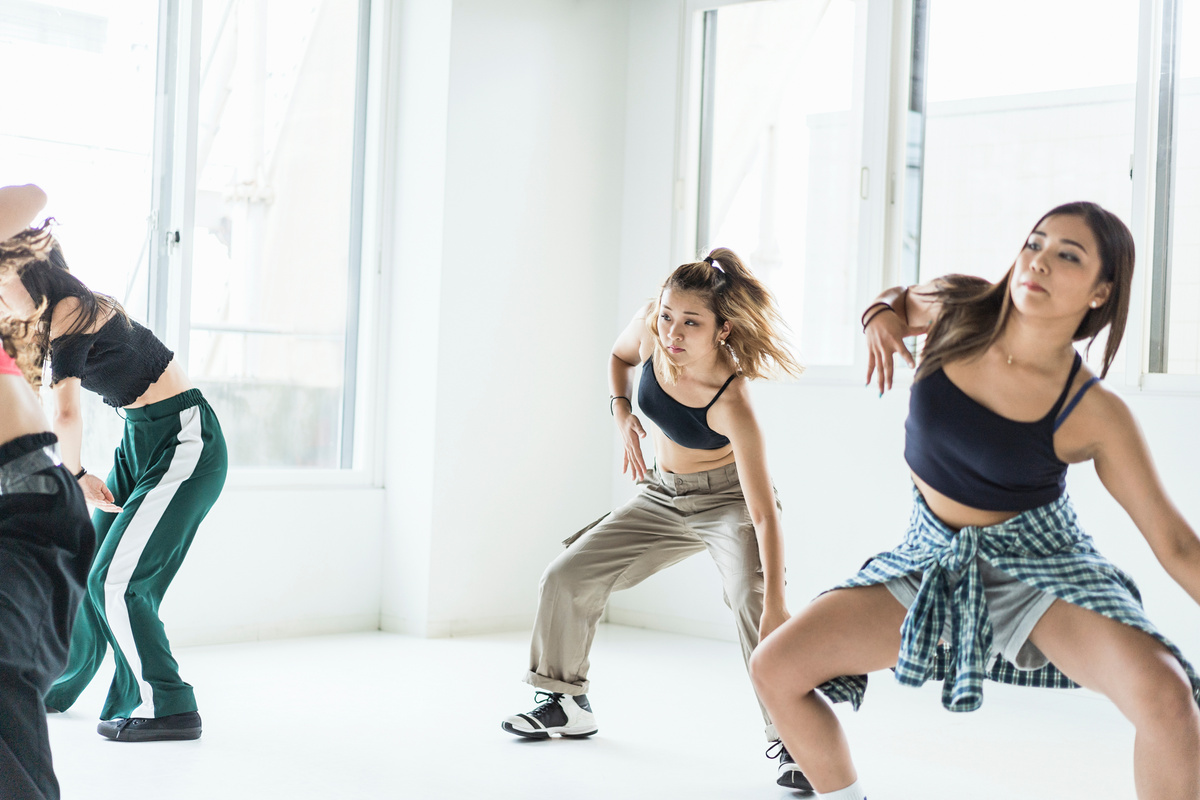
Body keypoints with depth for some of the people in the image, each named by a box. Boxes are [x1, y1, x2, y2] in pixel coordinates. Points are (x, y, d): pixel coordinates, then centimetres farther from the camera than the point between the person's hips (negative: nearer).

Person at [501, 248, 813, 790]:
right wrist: (621, 414, -9)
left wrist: (776, 599, -43)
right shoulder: (649, 331, -20)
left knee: (754, 603, -31)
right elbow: (619, 357, 8)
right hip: (662, 497, 7)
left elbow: (764, 512, -36)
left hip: (727, 499, -6)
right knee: (568, 576, 6)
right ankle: (568, 704, 25)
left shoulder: (730, 403, -35)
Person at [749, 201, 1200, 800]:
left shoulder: (1094, 416, -17)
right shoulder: (956, 309, -10)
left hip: (1040, 560, -3)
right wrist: (881, 317, -8)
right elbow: (899, 300, 15)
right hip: (934, 558, 4)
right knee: (774, 668, -7)